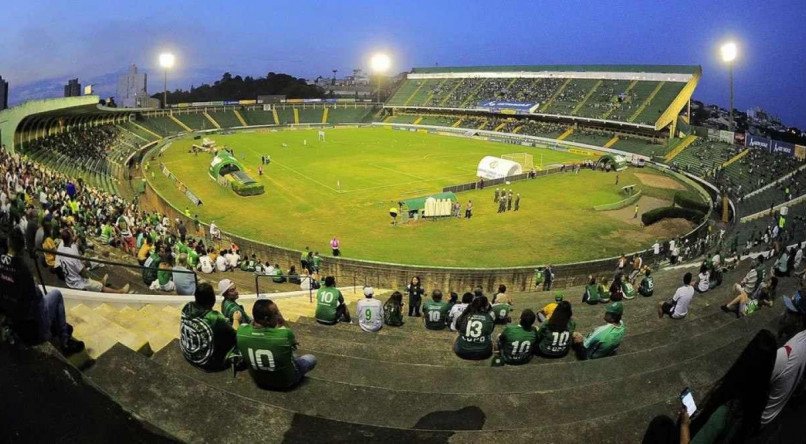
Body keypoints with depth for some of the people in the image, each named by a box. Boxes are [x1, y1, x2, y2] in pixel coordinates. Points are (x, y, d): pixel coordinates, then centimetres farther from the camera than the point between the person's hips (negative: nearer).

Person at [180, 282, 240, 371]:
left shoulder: (187, 307, -13)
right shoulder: (216, 318, -32)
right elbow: (235, 334, -17)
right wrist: (236, 319, 1)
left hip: (187, 355, 7)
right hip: (207, 362, -7)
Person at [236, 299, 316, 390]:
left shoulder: (241, 331, -24)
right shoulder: (285, 334, -36)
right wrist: (281, 321, -18)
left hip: (259, 381, 4)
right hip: (285, 382, -4)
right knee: (311, 358, 22)